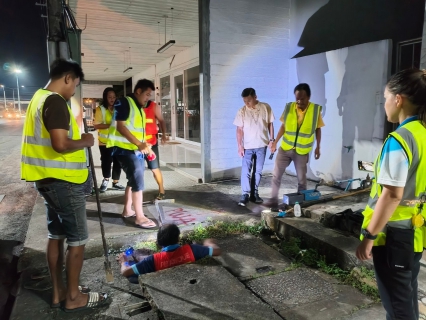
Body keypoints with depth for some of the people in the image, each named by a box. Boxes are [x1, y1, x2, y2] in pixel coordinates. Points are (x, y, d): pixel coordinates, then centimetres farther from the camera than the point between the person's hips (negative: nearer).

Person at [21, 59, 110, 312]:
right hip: (63, 181, -10)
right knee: (78, 239, 1)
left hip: (49, 179, 10)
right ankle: (73, 297, 15)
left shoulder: (39, 98, 15)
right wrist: (85, 141, -10)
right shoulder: (55, 101, -17)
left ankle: (58, 292, 28)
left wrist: (77, 137, 13)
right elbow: (60, 144, -27)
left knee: (56, 235, 16)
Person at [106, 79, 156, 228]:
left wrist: (145, 146, 11)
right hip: (124, 148, -9)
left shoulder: (139, 108, 17)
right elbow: (120, 126, -19)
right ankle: (140, 217, -5)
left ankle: (127, 210, 29)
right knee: (138, 180, -11)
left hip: (135, 149, 9)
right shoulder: (124, 103, -11)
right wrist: (139, 144, -23)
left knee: (133, 180, 15)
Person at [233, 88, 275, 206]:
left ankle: (254, 194, 19)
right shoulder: (242, 111, -5)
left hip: (262, 145, 1)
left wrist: (271, 140, 1)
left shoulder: (266, 108, -2)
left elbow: (270, 124, 5)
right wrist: (240, 146, -8)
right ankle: (245, 194, 0)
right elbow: (239, 129, -3)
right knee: (245, 171, -7)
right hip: (248, 146, -1)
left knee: (258, 171, 9)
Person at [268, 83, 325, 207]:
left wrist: (318, 147, 3)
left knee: (301, 178, 11)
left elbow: (318, 129, 3)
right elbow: (283, 126, 3)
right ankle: (274, 199, 14)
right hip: (285, 148, 1)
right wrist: (275, 142, 1)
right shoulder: (289, 107, -7)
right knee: (276, 174, 2)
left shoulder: (316, 109, -9)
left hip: (302, 151, -1)